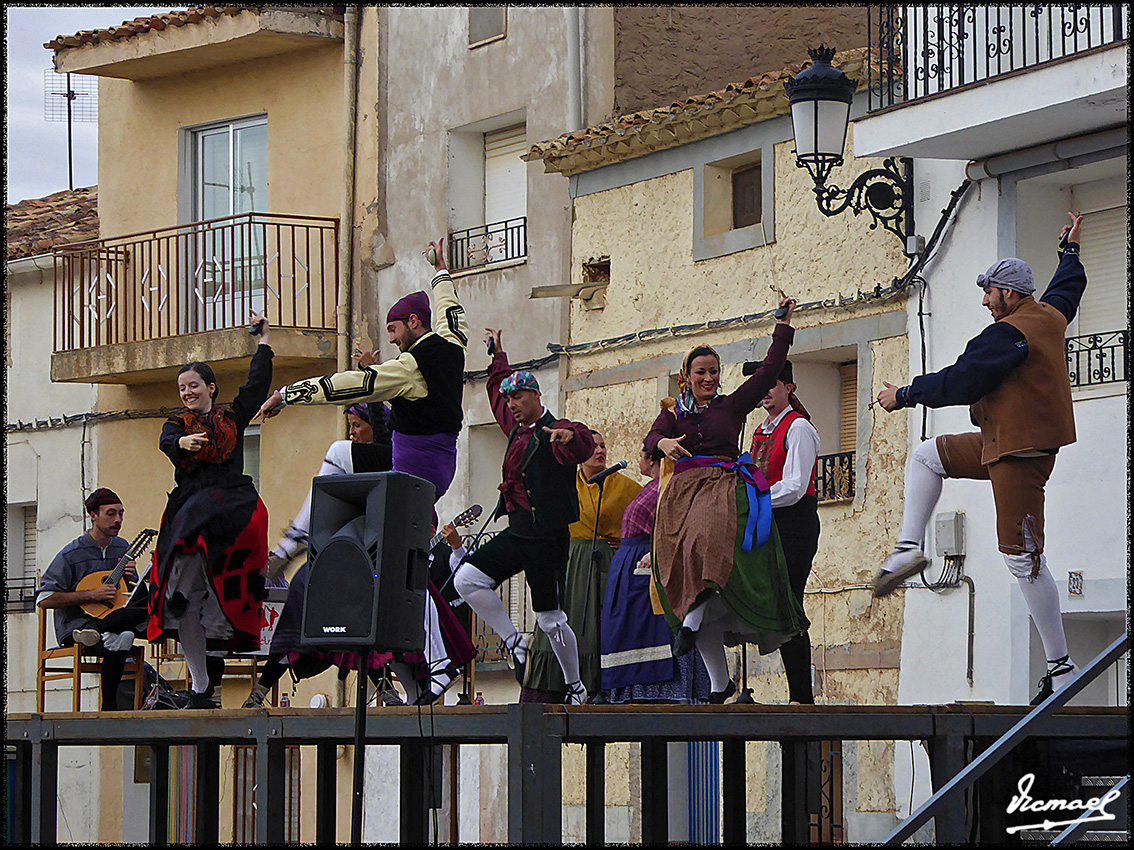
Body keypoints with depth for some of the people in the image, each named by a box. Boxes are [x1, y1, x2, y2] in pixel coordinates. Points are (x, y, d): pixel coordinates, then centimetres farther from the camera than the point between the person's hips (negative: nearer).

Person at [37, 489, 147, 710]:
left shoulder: (122, 548, 13)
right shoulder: (71, 555, -6)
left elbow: (136, 594, 23)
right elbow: (44, 600, -10)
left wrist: (130, 579, -3)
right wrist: (92, 595, -16)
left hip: (111, 616, 6)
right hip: (74, 624, -6)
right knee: (117, 639, -37)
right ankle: (109, 707, -25)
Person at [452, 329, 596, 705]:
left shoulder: (554, 434, -13)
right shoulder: (516, 427, 12)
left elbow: (583, 445, -36)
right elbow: (497, 392, 31)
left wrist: (571, 436, -58)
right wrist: (498, 354, 38)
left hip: (548, 539, -8)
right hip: (516, 534, 8)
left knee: (550, 619, -2)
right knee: (467, 579, -6)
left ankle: (576, 687, 15)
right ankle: (513, 643, 4)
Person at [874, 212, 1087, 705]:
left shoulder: (1007, 334, -20)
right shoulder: (1050, 315, 8)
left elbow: (958, 384, -20)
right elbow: (1070, 284, 32)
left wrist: (904, 396, -7)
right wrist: (1071, 248, 50)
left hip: (1020, 453, -11)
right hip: (1006, 443, 11)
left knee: (1023, 558, -10)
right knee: (927, 455, 18)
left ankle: (1061, 669, -8)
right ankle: (908, 549, 7)